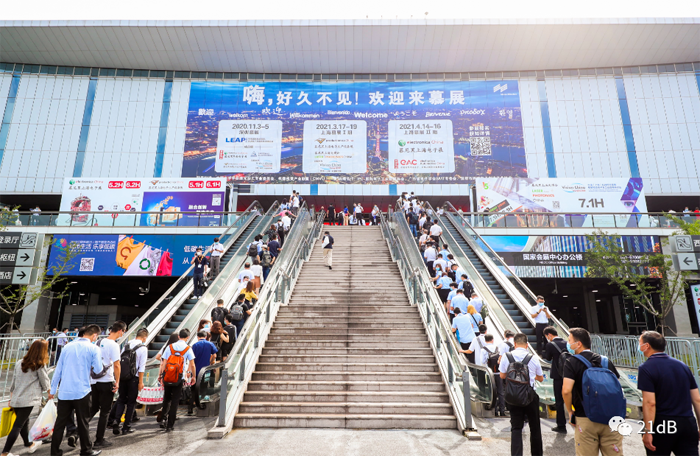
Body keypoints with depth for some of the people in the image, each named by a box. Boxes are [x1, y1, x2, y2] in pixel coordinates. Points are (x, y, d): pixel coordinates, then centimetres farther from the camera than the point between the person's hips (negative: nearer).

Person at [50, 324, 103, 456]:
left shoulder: (68, 346, 7)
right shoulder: (94, 349, -7)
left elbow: (58, 369, 9)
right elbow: (98, 370, -5)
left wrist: (52, 390, 16)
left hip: (64, 392, 4)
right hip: (81, 392, -4)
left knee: (60, 423, 11)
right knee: (83, 423, 8)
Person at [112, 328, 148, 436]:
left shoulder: (127, 344, 6)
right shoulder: (143, 348, -10)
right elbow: (142, 367, -12)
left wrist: (118, 377, 16)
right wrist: (141, 382, -6)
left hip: (122, 377, 4)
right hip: (133, 378, -4)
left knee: (121, 400, 18)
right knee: (131, 402, 8)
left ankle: (116, 420, 0)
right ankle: (126, 427, 14)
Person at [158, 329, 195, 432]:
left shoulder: (170, 347, 3)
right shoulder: (188, 349, -3)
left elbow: (163, 363, 1)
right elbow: (192, 365, -2)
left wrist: (160, 375, 10)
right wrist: (194, 376, 10)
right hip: (179, 378, -2)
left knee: (166, 399, 21)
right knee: (175, 401, 6)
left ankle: (163, 418, 10)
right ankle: (170, 425, 9)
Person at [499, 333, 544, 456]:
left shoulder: (506, 357, -7)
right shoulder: (534, 358, -6)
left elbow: (502, 376, 4)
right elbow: (541, 378, 9)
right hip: (531, 395, 0)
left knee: (516, 427, 7)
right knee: (535, 427, 18)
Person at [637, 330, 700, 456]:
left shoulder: (646, 368, -11)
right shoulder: (682, 366, 9)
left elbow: (650, 403, -17)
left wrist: (648, 431, -14)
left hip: (662, 424, -5)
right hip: (688, 424, 5)